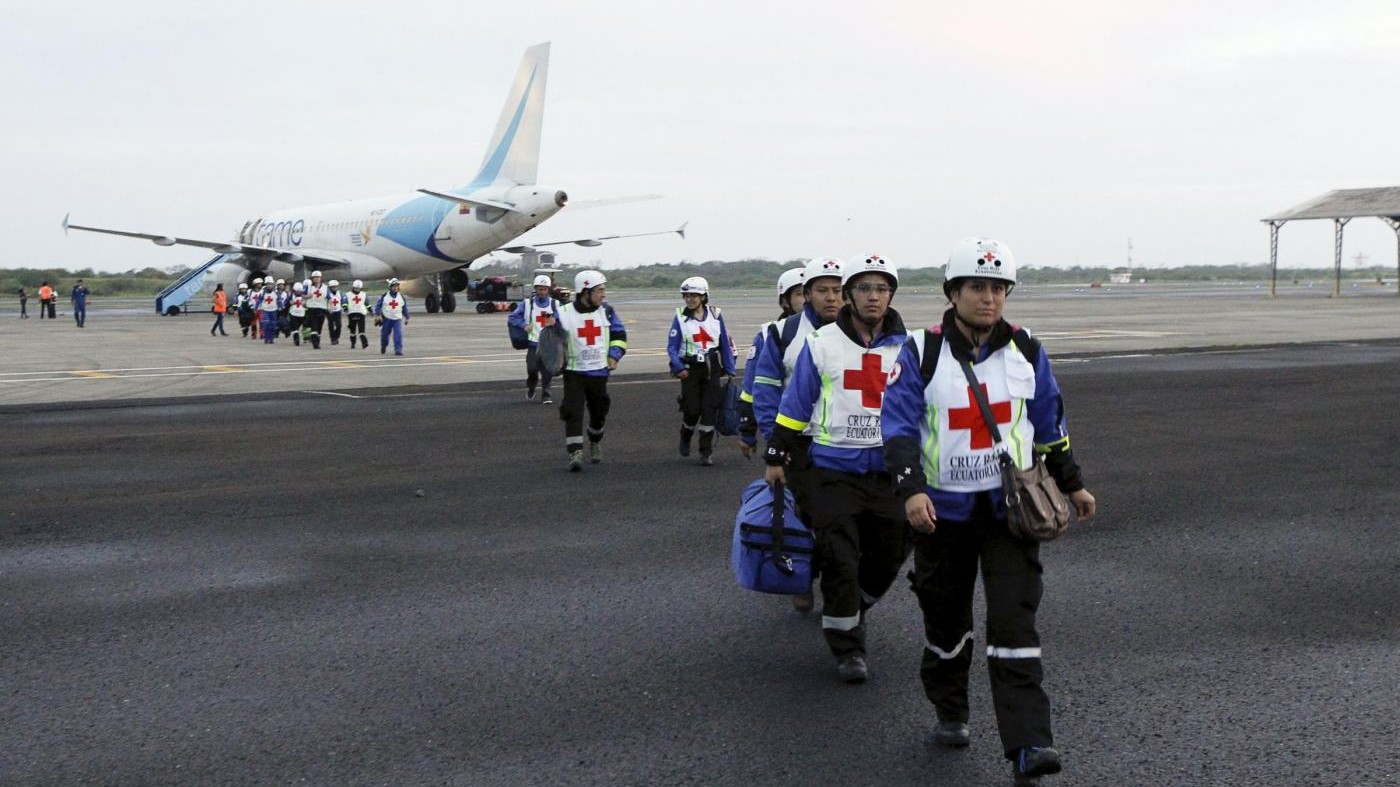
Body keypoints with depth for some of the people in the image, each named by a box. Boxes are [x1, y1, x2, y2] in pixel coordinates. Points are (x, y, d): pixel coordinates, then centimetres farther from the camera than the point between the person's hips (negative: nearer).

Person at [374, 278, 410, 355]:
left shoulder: (401, 297, 5)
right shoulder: (384, 296, -1)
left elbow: (405, 308, 15)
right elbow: (378, 305, 1)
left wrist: (406, 318, 16)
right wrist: (377, 315, -9)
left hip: (397, 319, 0)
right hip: (386, 319, 0)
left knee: (398, 334, -16)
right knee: (384, 334, 10)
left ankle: (398, 350, -16)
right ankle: (383, 347, 36)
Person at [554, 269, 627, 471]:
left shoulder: (606, 311, 1)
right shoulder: (563, 314, -9)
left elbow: (619, 335, 12)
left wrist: (614, 355, -1)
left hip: (599, 372, 4)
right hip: (574, 372, -3)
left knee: (599, 411, 16)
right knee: (573, 412, -15)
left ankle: (595, 442, 43)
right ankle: (575, 453, -14)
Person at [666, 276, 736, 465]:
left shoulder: (715, 315, 1)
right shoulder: (680, 317, -2)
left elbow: (726, 344, 7)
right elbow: (672, 346, -4)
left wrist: (729, 370, 5)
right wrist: (679, 368, -18)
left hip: (712, 369, 1)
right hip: (690, 370, -1)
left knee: (710, 410, -3)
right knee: (692, 410, -3)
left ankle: (706, 453, 5)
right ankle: (685, 438, 29)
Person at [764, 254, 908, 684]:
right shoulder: (821, 343, -1)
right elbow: (795, 404, 5)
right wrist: (777, 456, 5)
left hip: (890, 471, 3)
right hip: (834, 470, -3)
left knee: (888, 559, 11)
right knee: (840, 562, -3)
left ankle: (849, 612, 39)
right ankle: (847, 647, 13)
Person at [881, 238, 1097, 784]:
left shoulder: (1024, 350, 4)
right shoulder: (922, 352, -6)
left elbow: (1049, 422, 16)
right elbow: (899, 426, -12)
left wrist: (1071, 483, 22)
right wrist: (912, 489, -26)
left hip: (1010, 506, 1)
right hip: (943, 508, -1)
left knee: (1014, 624, -8)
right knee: (946, 618, 13)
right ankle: (950, 712, 36)